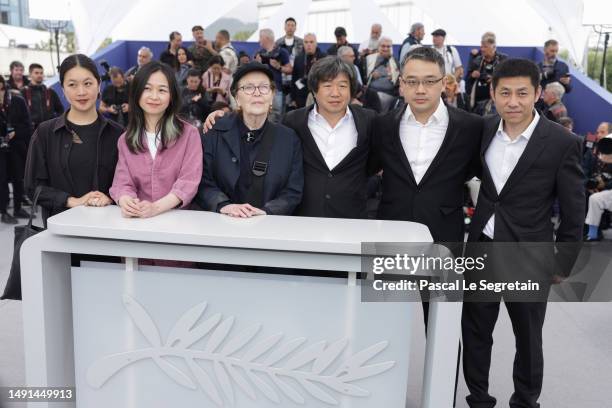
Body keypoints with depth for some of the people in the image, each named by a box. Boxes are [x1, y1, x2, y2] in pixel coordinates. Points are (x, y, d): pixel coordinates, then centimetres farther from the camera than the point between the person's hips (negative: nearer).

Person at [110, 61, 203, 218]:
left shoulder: (189, 134, 4)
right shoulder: (126, 139, 13)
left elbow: (188, 181, -6)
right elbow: (124, 182, 4)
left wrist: (156, 207, -22)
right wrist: (126, 202, -19)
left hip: (179, 217, -2)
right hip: (138, 219, 2)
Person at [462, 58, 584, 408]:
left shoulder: (563, 143, -13)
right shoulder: (482, 130, -3)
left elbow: (574, 212, -6)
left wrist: (563, 262, -3)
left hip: (528, 259, -3)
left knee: (528, 339, 15)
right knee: (475, 332, 15)